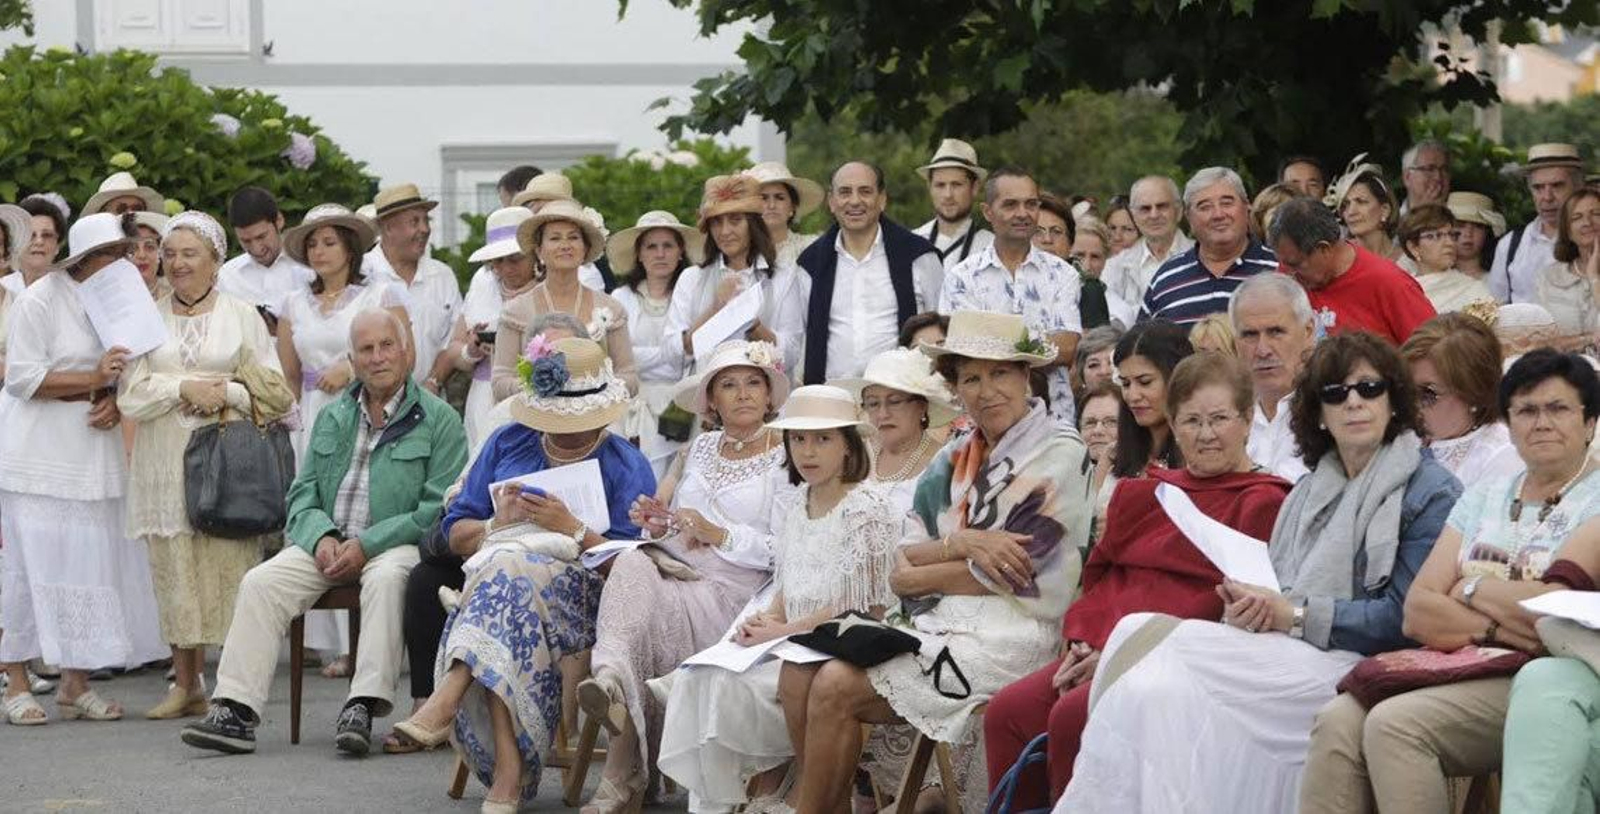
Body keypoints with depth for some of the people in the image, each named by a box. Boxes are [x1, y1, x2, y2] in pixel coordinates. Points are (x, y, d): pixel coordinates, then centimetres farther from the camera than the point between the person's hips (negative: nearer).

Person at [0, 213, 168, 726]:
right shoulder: (41, 300, -8)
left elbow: (127, 371, 18)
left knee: (92, 561, 1)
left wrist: (116, 400, -4)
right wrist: (92, 381, -19)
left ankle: (76, 684, 7)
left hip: (95, 453, 6)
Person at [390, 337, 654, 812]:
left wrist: (571, 528, -13)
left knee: (509, 570, -37)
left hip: (582, 596, -3)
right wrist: (498, 524, -3)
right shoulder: (508, 443, 21)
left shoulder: (626, 468, 10)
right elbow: (455, 533, 18)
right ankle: (509, 770, -46)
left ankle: (446, 701, -46)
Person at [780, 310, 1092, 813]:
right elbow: (901, 565, 5)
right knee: (798, 676, -8)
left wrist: (917, 576, -2)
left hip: (1009, 634, -7)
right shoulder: (954, 462, 13)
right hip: (944, 622, 7)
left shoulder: (1058, 454, -7)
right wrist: (962, 544, -15)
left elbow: (1004, 577, -12)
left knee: (836, 687, -18)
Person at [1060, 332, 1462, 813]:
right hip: (1285, 655, 7)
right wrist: (1247, 610, -5)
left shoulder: (1430, 492, 1)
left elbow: (1404, 617, -9)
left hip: (1350, 662, -6)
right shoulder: (1310, 490, 24)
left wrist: (1294, 615, -13)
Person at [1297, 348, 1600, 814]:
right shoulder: (1484, 497, 20)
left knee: (1394, 723, -30)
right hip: (1452, 671, 6)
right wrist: (1494, 625, -9)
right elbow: (1417, 614, 9)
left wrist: (1470, 590, 3)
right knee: (1338, 720, -23)